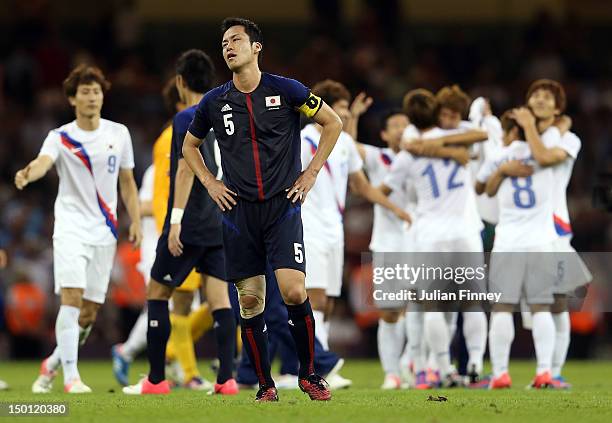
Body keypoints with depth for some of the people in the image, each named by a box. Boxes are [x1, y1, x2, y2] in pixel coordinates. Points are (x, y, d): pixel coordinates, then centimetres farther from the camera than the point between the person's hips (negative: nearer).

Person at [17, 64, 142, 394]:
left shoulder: (118, 134, 7)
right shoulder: (60, 138, -4)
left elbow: (127, 182, 15)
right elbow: (43, 162, -26)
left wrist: (135, 221, 4)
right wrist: (28, 174, -49)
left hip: (104, 231, 4)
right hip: (71, 227, -3)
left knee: (89, 313, 4)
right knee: (72, 298, -20)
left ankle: (52, 364, 25)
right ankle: (70, 377, -17)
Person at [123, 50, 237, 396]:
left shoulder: (187, 118, -9)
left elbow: (186, 169, -17)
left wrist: (176, 220, -19)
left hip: (190, 225, -7)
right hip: (219, 225, 7)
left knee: (157, 293, 4)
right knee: (220, 299, 2)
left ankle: (156, 380, 3)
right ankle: (227, 378, -7)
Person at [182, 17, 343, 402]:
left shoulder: (285, 90, -3)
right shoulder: (214, 103, 5)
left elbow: (333, 124, 8)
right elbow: (189, 145, 23)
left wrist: (310, 174, 3)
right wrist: (210, 184, 9)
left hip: (282, 206, -3)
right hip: (239, 211, 3)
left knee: (294, 292, -15)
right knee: (250, 300, 2)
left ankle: (309, 373, 4)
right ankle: (266, 385, 12)